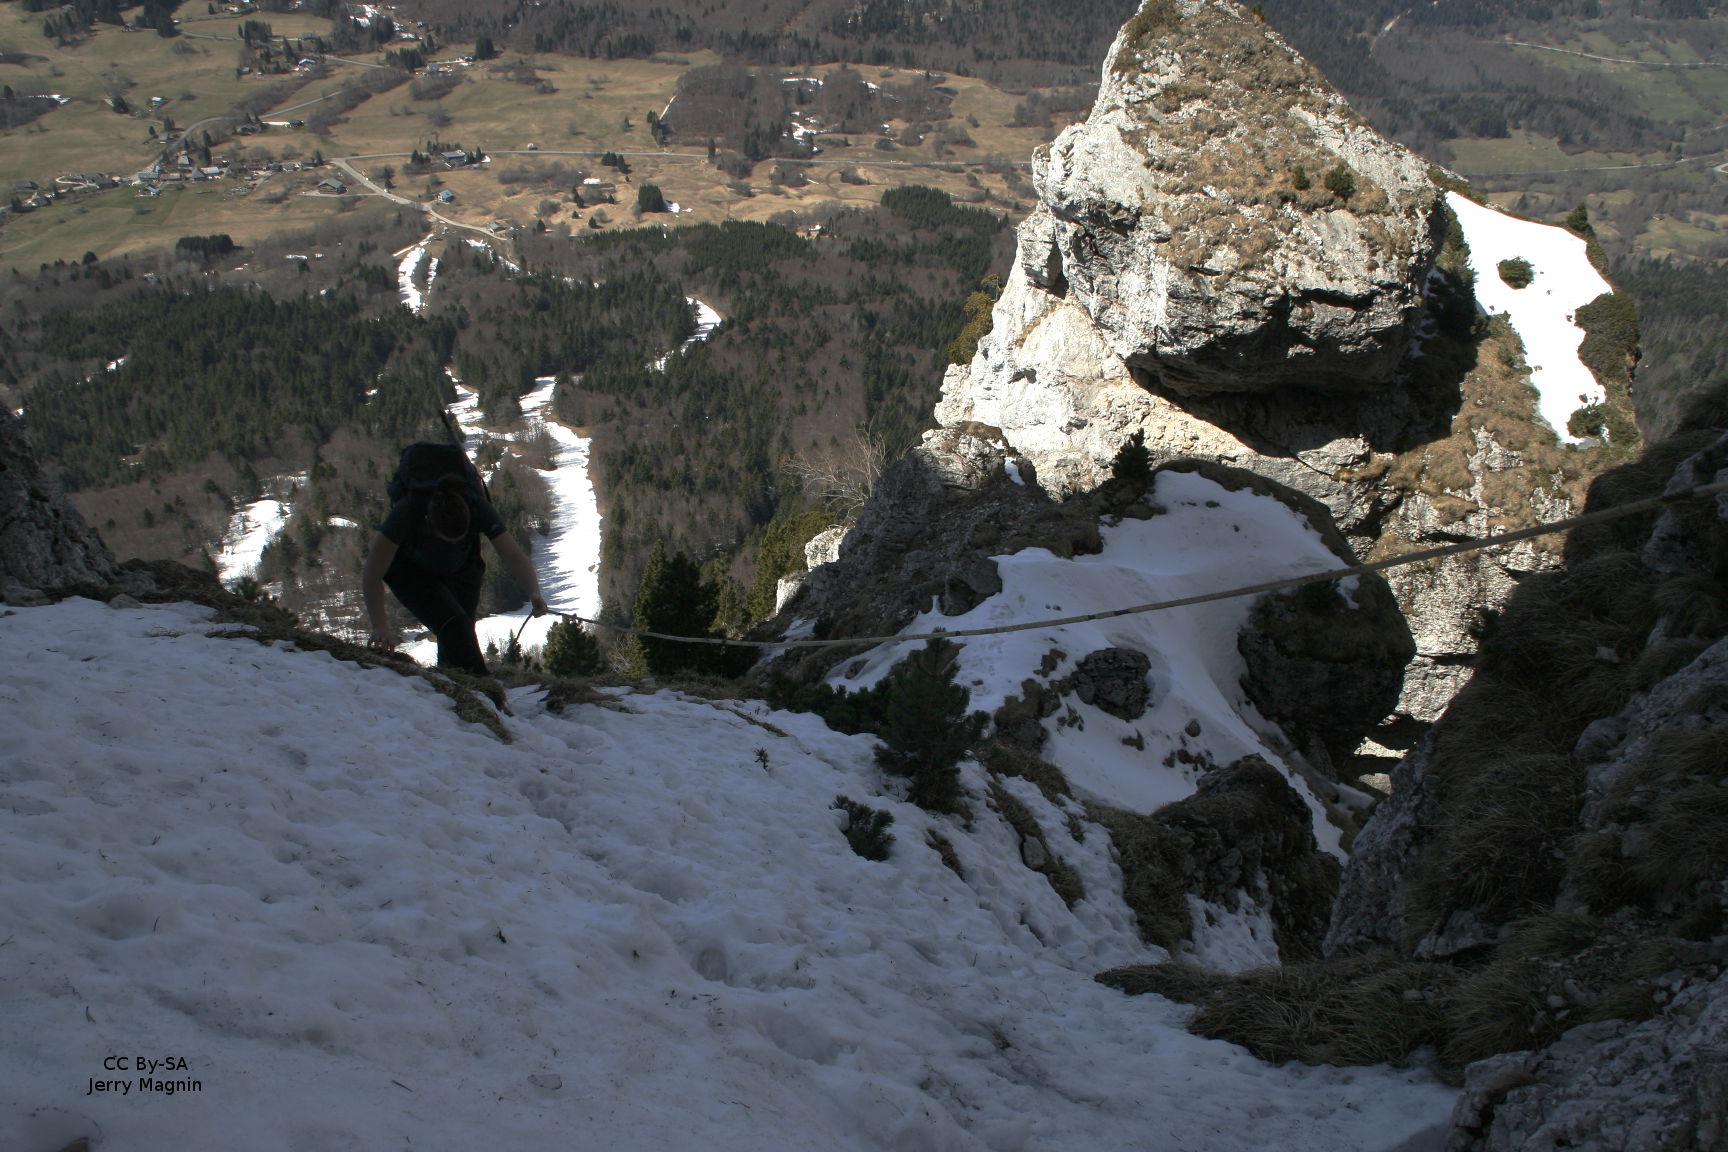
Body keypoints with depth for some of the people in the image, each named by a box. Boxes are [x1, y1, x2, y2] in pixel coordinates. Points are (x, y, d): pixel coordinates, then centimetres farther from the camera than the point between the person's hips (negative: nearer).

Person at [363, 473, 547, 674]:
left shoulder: (478, 508, -33)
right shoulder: (408, 512, -39)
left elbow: (514, 556, -34)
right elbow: (371, 576, -34)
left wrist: (534, 591, -52)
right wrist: (380, 627, -40)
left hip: (460, 570, 3)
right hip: (410, 571, -3)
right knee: (453, 625, -24)